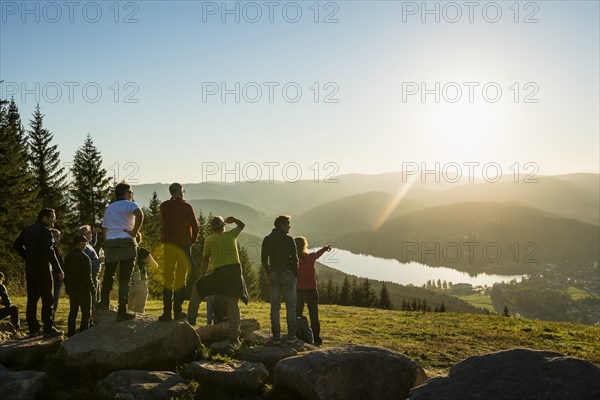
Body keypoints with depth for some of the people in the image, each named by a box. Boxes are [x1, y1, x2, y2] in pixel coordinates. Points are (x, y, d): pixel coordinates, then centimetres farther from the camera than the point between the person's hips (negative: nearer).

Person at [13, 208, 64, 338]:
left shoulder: (28, 230, 13)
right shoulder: (45, 231, -13)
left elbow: (16, 245, 18)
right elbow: (50, 252, -19)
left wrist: (28, 257, 16)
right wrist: (59, 270, -15)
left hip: (30, 270, 8)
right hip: (43, 270, -8)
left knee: (32, 300, 11)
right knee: (47, 300, -4)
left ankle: (33, 329, 15)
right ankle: (48, 329, -3)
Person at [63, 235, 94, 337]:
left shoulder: (68, 256, 8)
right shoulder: (84, 257, -16)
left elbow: (66, 273, 15)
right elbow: (87, 276, -17)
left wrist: (67, 287, 22)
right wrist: (92, 289, -9)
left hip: (71, 289, 8)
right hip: (83, 289, -8)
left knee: (73, 312, 14)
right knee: (86, 313, -2)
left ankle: (71, 334, 18)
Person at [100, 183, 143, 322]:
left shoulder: (109, 208, 23)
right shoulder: (129, 205, 3)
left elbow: (104, 229, 20)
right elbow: (139, 214, -20)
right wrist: (134, 232, -12)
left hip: (110, 243, 5)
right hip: (126, 243, -5)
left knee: (108, 275, 22)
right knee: (124, 279, -3)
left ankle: (104, 302, 30)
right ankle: (122, 312, -4)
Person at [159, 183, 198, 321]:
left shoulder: (164, 206, 3)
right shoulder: (186, 206, -5)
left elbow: (163, 225, 8)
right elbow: (195, 226, -8)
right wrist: (192, 241, 6)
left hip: (169, 245, 2)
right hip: (184, 245, -1)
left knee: (168, 278, 5)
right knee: (180, 279, 6)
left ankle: (167, 312, 0)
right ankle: (177, 311, 7)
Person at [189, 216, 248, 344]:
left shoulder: (209, 240, 7)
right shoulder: (231, 235, 11)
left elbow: (205, 260, 10)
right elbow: (242, 225, 30)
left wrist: (202, 276, 20)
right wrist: (233, 219, 45)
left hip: (219, 272, -2)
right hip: (235, 270, 2)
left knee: (198, 287, 20)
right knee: (233, 303, 7)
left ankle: (191, 317, 19)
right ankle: (234, 335, 2)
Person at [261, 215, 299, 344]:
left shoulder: (267, 240, 5)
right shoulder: (288, 239, -9)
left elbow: (264, 260, 6)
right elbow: (294, 259, -10)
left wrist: (269, 274, 14)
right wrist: (295, 274, 4)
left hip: (273, 275, 4)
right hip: (287, 275, -4)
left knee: (275, 307, 6)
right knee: (291, 306, 4)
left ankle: (276, 336, 6)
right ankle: (291, 335, 2)